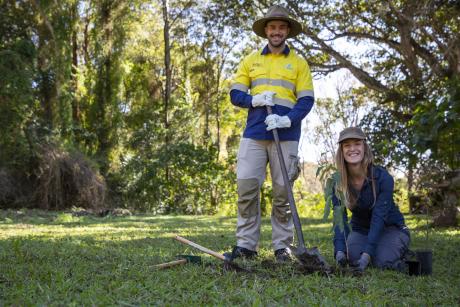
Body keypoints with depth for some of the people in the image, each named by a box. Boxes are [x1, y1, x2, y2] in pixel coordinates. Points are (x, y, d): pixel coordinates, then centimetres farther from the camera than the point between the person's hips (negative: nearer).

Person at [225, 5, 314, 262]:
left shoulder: (299, 63, 9)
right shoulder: (251, 60, 15)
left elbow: (306, 100, 2)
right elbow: (235, 94, 11)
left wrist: (288, 119, -16)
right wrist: (253, 100, -10)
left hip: (286, 136, -1)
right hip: (254, 134, 2)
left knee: (283, 193, 1)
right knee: (247, 187, -5)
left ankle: (283, 246, 10)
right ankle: (246, 244, 3)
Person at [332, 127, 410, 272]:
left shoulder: (383, 178, -24)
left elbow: (378, 217, -30)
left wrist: (367, 253, -41)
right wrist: (340, 251, -39)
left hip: (390, 228, -2)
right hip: (360, 229, 3)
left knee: (382, 260, -29)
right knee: (353, 257, -27)